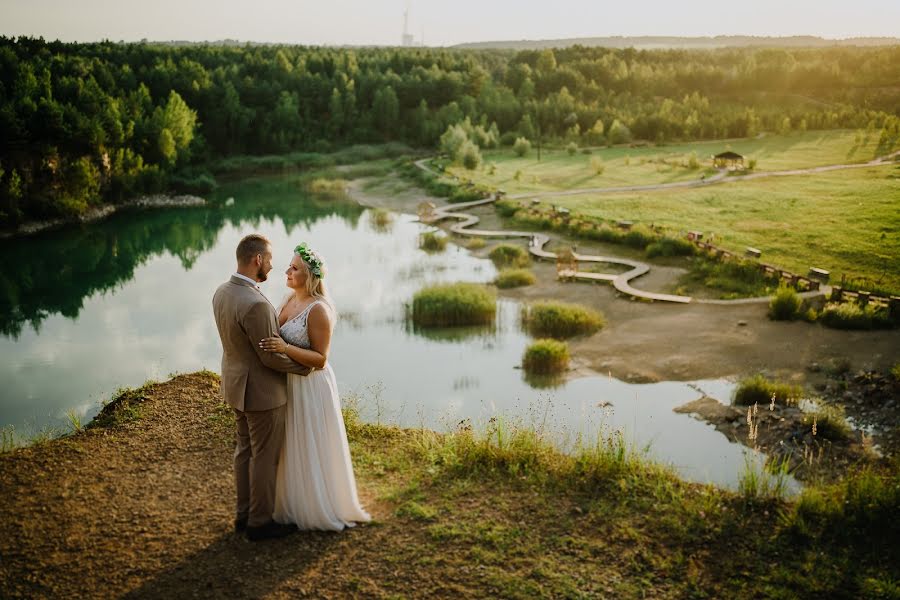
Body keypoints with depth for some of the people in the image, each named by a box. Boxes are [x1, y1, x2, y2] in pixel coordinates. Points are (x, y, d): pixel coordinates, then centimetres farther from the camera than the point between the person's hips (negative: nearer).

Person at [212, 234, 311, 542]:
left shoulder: (222, 292, -1)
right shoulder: (256, 304, -30)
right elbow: (271, 357, -24)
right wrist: (307, 365, -8)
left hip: (238, 383, 9)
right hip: (262, 390, -9)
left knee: (246, 449, 20)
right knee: (265, 456, 6)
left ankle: (245, 513, 32)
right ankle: (260, 521, 19)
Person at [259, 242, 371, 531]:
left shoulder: (318, 310, -22)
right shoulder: (289, 298, 3)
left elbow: (320, 359, -22)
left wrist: (284, 348, -32)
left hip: (309, 387, -8)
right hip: (287, 384, 8)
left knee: (311, 450, 6)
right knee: (293, 449, 20)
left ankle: (320, 509, 25)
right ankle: (296, 503, 37)